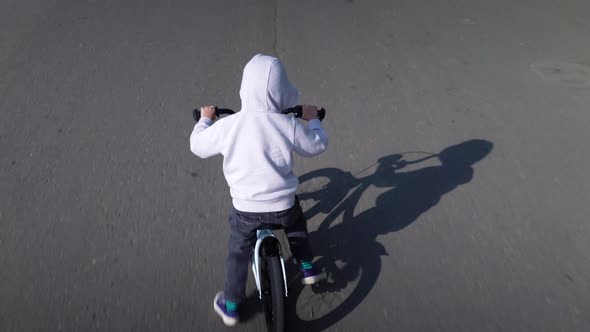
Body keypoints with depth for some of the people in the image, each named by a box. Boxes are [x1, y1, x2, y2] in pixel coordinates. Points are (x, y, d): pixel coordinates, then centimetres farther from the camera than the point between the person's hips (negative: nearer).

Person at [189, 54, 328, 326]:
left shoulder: (227, 125, -15)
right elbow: (317, 146, 2)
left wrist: (205, 120, 22)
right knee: (296, 226, 35)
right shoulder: (288, 125, -15)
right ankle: (308, 269, 42)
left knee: (238, 253, 24)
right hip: (283, 206, 0)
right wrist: (313, 119, 21)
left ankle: (230, 306, 37)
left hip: (245, 209, 0)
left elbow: (198, 146, 3)